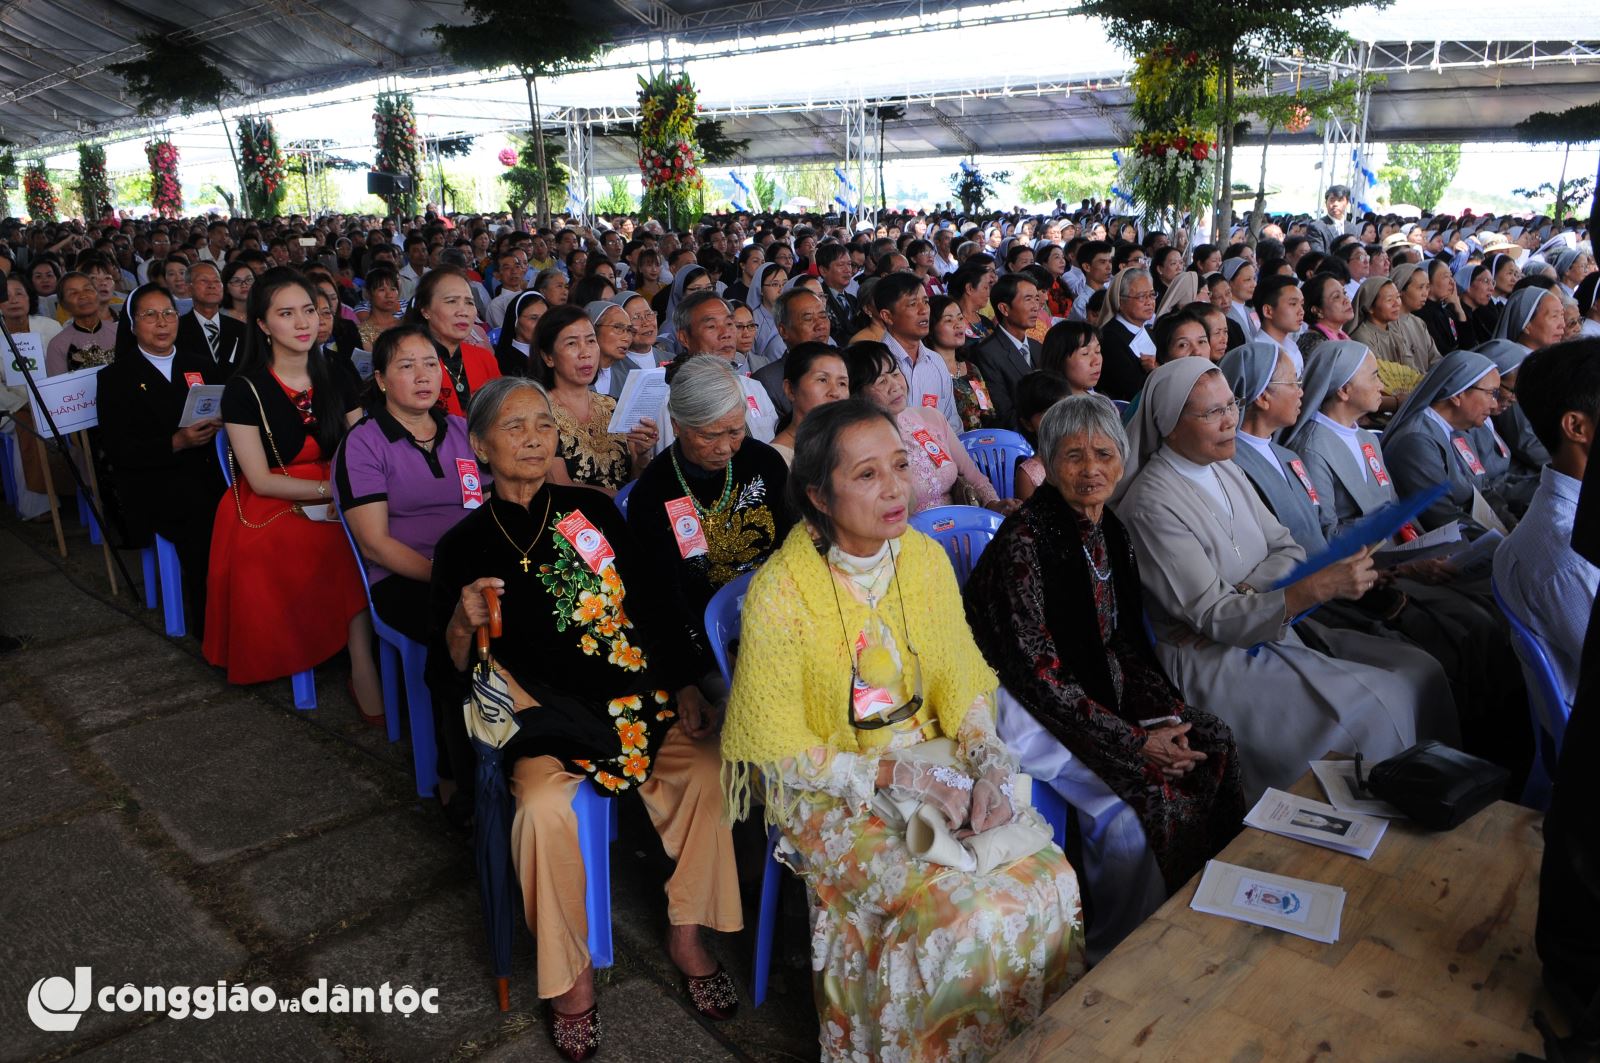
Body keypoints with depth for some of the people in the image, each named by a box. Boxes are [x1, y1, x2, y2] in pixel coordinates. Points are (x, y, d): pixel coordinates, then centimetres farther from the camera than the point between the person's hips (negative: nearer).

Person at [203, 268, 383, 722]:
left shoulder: (335, 377, 11)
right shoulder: (245, 390, -2)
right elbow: (260, 480, -7)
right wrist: (331, 488, -18)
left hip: (334, 508, 4)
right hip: (270, 513, -4)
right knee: (357, 548, -32)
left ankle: (367, 674, -24)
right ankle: (363, 671, -21)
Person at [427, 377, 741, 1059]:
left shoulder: (593, 513, 10)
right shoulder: (462, 548, 4)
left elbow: (652, 609, 13)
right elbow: (447, 679, 3)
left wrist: (686, 689, 1)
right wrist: (461, 625, -19)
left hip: (634, 694, 3)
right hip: (542, 717, -2)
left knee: (705, 769, -23)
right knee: (545, 808, -31)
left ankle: (687, 937, -1)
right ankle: (570, 977, -6)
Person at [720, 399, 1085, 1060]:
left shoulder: (927, 558, -2)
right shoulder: (781, 591, -18)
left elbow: (961, 684, 6)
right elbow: (780, 752, -12)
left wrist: (989, 765, -12)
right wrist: (893, 774, -20)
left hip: (934, 764, 5)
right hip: (831, 792, -5)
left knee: (1048, 880, -15)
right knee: (958, 910, -23)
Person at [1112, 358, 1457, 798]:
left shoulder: (1224, 468, 8)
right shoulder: (1153, 503, -18)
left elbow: (1287, 549, 8)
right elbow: (1213, 618, -21)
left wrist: (1245, 594, -13)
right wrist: (1316, 589, -30)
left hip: (1274, 629, 8)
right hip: (1213, 660, -8)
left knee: (1420, 673, -4)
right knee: (1367, 710, -21)